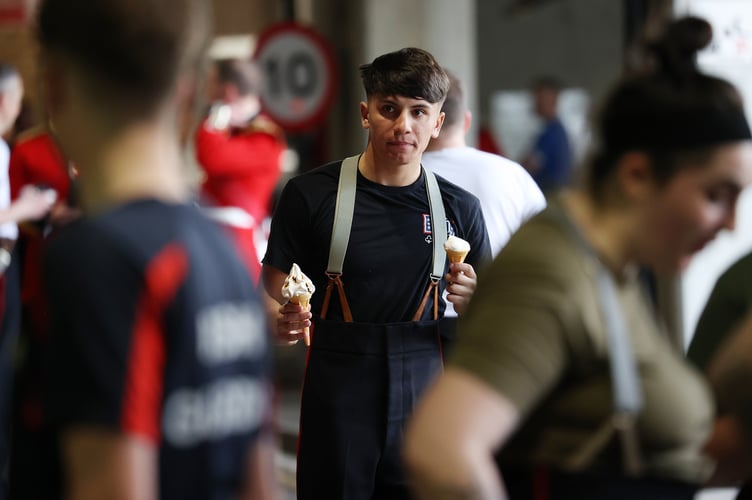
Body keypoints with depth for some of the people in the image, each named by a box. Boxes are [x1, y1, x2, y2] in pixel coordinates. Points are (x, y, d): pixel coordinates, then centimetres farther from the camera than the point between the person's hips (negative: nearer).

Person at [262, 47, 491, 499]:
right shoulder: (311, 194, -3)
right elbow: (273, 295, 1)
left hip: (424, 397, 2)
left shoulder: (459, 207, 5)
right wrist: (285, 321, -21)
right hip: (336, 405, -2)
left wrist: (472, 300, -9)